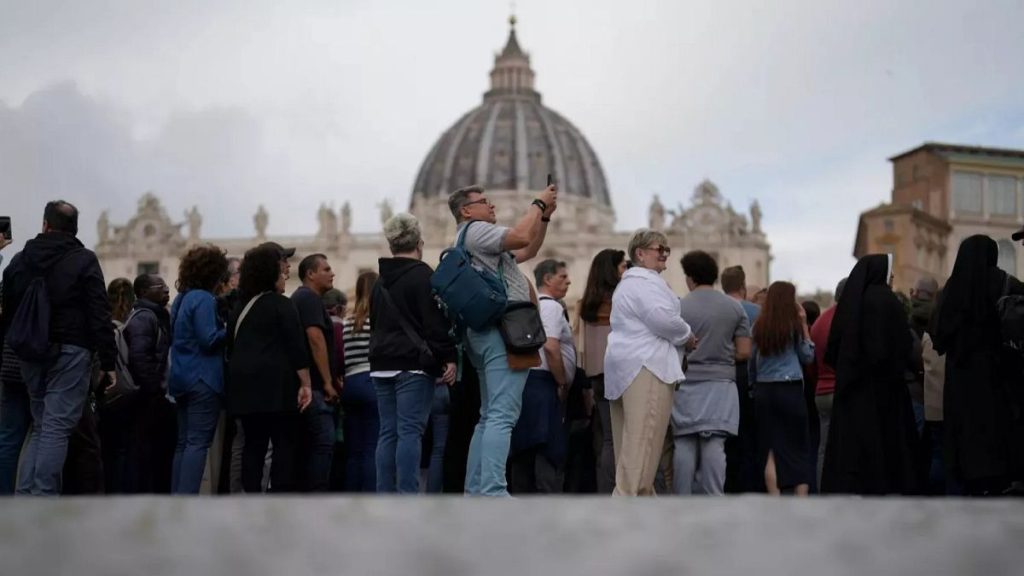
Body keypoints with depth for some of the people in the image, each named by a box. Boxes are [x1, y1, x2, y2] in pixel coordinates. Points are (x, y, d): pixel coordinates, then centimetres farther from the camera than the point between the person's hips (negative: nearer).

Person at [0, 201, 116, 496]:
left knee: (40, 426, 15)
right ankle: (43, 499, -11)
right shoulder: (84, 260, -4)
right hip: (70, 351, -5)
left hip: (31, 353, 5)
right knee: (57, 427, -6)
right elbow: (99, 315, -8)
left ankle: (24, 497, 8)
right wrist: (108, 362, -7)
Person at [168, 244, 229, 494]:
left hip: (181, 379, 9)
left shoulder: (181, 299, 17)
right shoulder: (204, 299, -12)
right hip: (204, 379, -9)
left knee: (184, 442, 11)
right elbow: (209, 339, -20)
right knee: (198, 442, -10)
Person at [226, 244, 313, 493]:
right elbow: (296, 347, -11)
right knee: (284, 445, -5)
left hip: (245, 387, 7)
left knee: (253, 445, 8)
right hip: (276, 385, -7)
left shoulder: (239, 308, 17)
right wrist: (305, 384, -10)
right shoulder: (281, 305, -4)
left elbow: (231, 347, 20)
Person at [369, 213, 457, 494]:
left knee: (388, 432, 8)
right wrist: (448, 358, -12)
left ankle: (385, 497, 6)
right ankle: (407, 497, -13)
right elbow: (436, 322, -13)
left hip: (382, 365, 7)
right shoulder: (422, 275, -7)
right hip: (413, 365, -7)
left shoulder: (380, 282, 17)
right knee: (410, 431, -9)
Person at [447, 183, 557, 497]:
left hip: (491, 332, 11)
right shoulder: (476, 230, -4)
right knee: (502, 416, -17)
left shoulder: (478, 240, 28)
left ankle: (475, 492, 9)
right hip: (504, 330, -11)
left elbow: (528, 251, 32)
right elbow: (522, 236, -19)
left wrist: (545, 216, 22)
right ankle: (492, 493, -24)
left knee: (490, 416, 10)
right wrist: (537, 203, -4)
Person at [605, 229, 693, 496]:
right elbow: (662, 317, -21)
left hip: (626, 364, 11)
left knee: (631, 442, 10)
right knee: (642, 443, -14)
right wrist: (687, 335, -3)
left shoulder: (628, 283, 27)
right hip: (646, 365, -11)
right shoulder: (646, 282, -8)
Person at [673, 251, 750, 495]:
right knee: (715, 446, -1)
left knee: (684, 445, 4)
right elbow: (744, 352, 3)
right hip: (721, 385, 1)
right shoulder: (735, 308, 4)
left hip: (687, 385, -1)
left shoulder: (679, 308, -2)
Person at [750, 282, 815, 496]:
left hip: (763, 391, 3)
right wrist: (804, 324, 4)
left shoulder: (759, 327, 3)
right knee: (799, 449, 5)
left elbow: (752, 363, 6)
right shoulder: (793, 326, -5)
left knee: (771, 450, 4)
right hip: (790, 390, -3)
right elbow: (808, 356, 6)